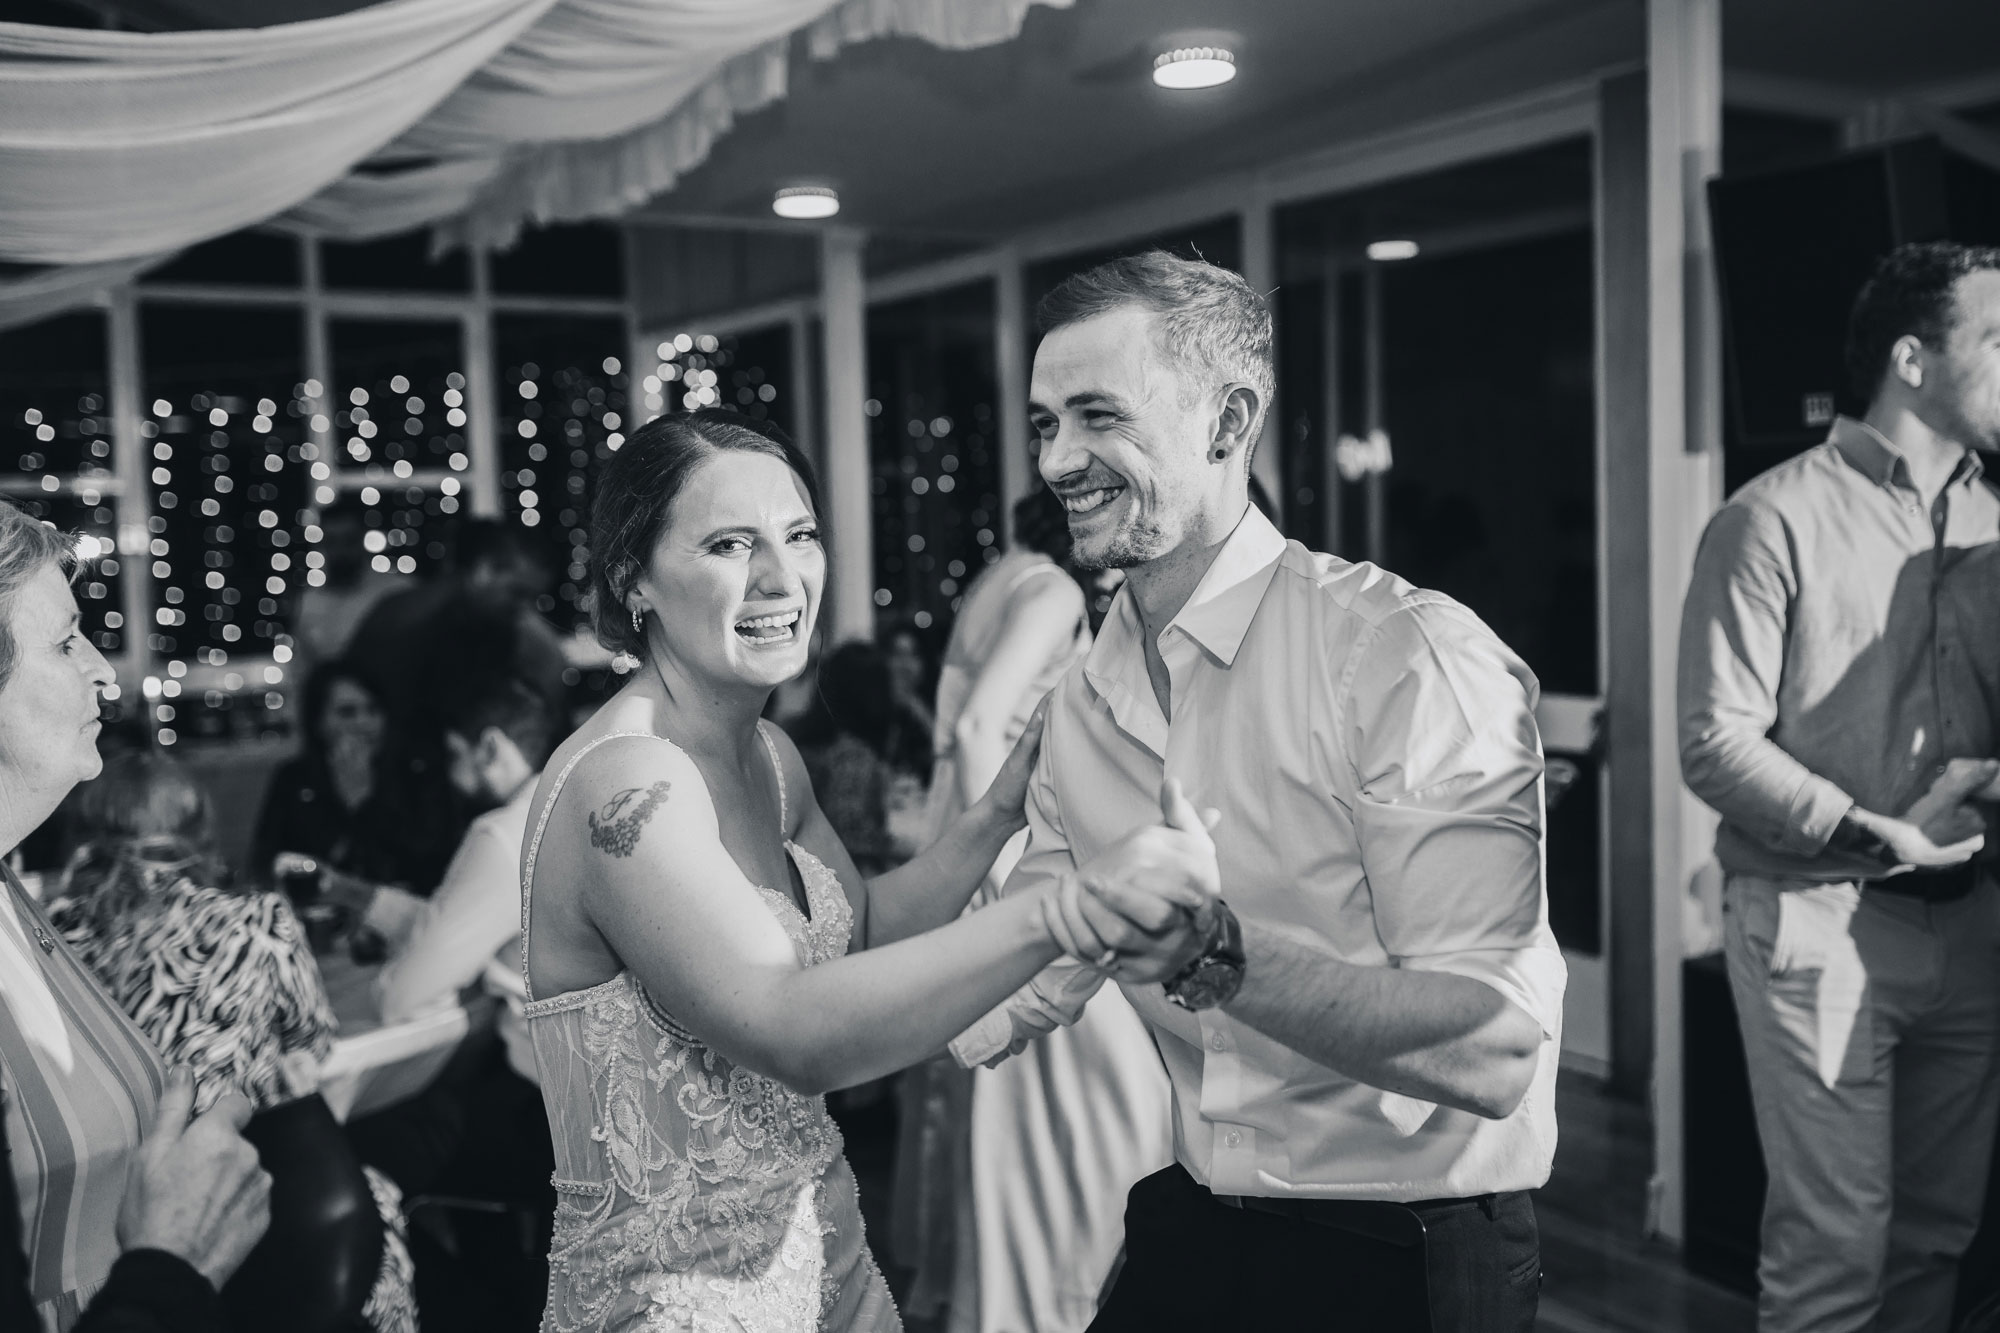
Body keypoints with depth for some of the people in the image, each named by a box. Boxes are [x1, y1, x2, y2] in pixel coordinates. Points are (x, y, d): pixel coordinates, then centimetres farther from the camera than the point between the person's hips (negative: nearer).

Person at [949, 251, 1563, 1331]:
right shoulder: (1081, 703, 1)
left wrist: (1217, 952, -38)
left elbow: (1495, 1048, -25)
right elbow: (995, 1010, 6)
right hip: (1187, 1232, 6)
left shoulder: (1413, 658, -19)